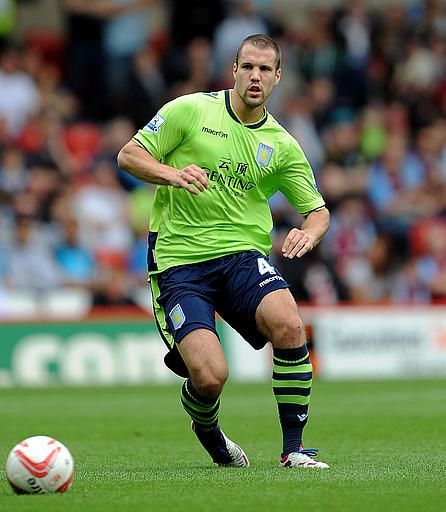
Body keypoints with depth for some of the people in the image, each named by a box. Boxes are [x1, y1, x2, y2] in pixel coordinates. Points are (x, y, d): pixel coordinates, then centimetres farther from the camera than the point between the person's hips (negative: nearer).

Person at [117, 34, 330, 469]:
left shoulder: (282, 146, 10)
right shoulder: (190, 110, 1)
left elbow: (318, 209, 15)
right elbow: (128, 155, 1)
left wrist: (309, 233, -10)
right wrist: (171, 173, -18)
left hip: (243, 256, 3)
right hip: (178, 261, -2)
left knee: (289, 326, -29)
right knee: (209, 376, -20)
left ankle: (293, 449, -12)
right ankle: (208, 434, 19)